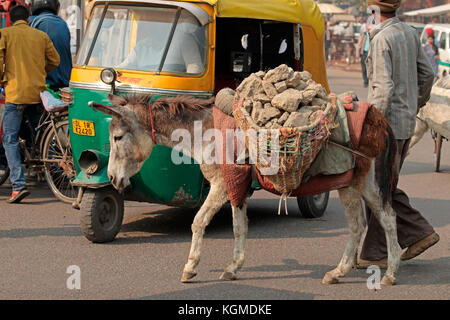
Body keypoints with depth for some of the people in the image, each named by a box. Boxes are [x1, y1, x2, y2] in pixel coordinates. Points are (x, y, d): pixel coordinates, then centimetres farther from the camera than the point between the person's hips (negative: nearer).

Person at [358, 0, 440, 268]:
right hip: (407, 122, 8)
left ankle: (377, 253, 4)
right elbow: (427, 73, 17)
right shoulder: (409, 33, 9)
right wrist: (419, 101, 34)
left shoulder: (381, 39, -16)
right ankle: (419, 233, 14)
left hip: (389, 123, -8)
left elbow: (383, 88, -21)